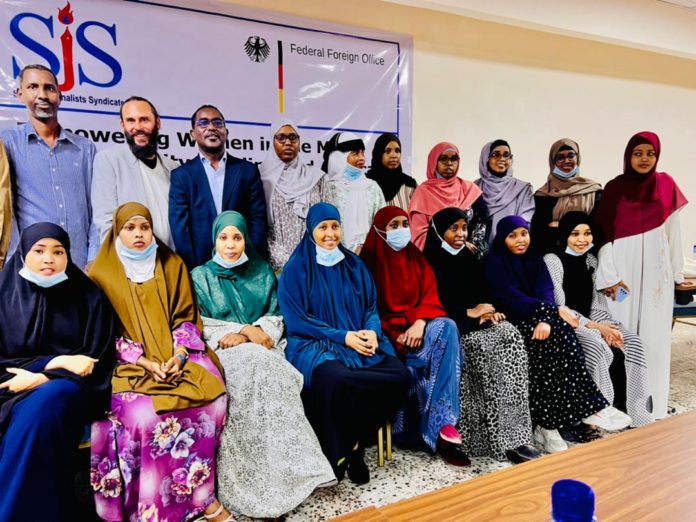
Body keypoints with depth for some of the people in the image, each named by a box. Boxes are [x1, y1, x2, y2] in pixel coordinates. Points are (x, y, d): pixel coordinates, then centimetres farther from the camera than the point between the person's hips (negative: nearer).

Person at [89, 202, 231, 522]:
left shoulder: (172, 265, 11)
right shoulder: (103, 274, 4)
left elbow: (186, 316, 8)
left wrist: (179, 355, -10)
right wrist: (145, 362, -13)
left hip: (177, 355, 2)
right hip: (131, 363, -1)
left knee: (213, 398, -24)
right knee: (142, 414, -31)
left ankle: (200, 494, -10)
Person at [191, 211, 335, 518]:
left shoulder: (262, 271, 17)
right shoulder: (200, 276, 11)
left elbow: (276, 315, 10)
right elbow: (200, 325, -1)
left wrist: (259, 331, -12)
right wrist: (246, 330, -10)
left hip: (263, 348, 2)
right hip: (223, 351, -2)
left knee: (270, 373, -33)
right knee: (254, 369, -34)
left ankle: (279, 475, -29)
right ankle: (262, 481, -28)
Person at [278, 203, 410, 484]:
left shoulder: (354, 264, 13)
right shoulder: (297, 268, -1)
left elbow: (371, 306, 13)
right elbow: (296, 320, -6)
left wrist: (372, 332, -10)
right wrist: (343, 336, -14)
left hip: (360, 340, 5)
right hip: (314, 344, -4)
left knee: (399, 376, -21)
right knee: (334, 379, -37)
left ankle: (355, 442, -2)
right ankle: (338, 451, -11)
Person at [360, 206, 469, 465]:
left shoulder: (417, 259, 14)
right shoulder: (370, 261, 1)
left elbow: (430, 298, 4)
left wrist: (420, 323, -18)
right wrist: (395, 335, -16)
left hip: (419, 325, 4)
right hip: (387, 333, -3)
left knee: (446, 327, -29)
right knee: (425, 359, -32)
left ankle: (442, 423, -30)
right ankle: (442, 425, -17)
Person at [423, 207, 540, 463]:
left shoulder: (469, 258, 20)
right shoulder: (431, 262, 0)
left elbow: (482, 295, 18)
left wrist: (488, 311, -4)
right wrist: (470, 312, -12)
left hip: (478, 320, 6)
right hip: (451, 327, -5)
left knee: (511, 336, -24)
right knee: (484, 346, -32)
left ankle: (515, 433, -26)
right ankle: (502, 438, -27)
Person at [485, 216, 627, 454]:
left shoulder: (535, 259, 14)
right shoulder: (494, 263, -1)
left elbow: (545, 292, -2)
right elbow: (511, 298, -14)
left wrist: (546, 318, -24)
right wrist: (551, 310, -22)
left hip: (537, 319, 5)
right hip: (511, 322, -4)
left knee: (562, 335, -25)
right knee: (546, 343, -30)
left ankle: (548, 423, -25)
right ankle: (588, 409, -23)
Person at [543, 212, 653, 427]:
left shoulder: (591, 260, 12)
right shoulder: (552, 260, -10)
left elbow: (598, 302, 8)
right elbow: (559, 309, -14)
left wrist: (605, 326, -12)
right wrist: (595, 327, -17)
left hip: (590, 323, 7)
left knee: (632, 342, -15)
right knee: (601, 347, -30)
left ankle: (632, 410, -10)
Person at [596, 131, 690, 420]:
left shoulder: (665, 185, 6)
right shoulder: (614, 188, 0)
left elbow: (672, 230, 10)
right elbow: (605, 232, -4)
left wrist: (677, 271, 10)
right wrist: (608, 275, -11)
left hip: (656, 268, 2)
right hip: (623, 266, -2)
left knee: (654, 334, 6)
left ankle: (652, 405, 16)